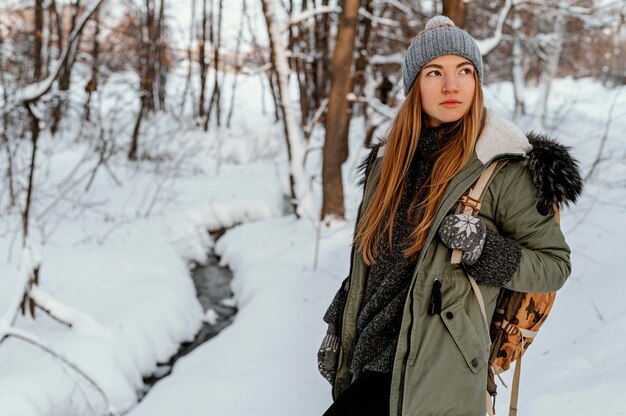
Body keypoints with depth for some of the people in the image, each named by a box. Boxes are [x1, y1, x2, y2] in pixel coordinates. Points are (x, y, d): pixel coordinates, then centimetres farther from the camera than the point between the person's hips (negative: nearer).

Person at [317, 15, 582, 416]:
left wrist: (484, 250, -18)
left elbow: (554, 264, -2)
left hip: (437, 374, -6)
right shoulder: (390, 159, 10)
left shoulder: (504, 168, -8)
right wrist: (338, 331, 18)